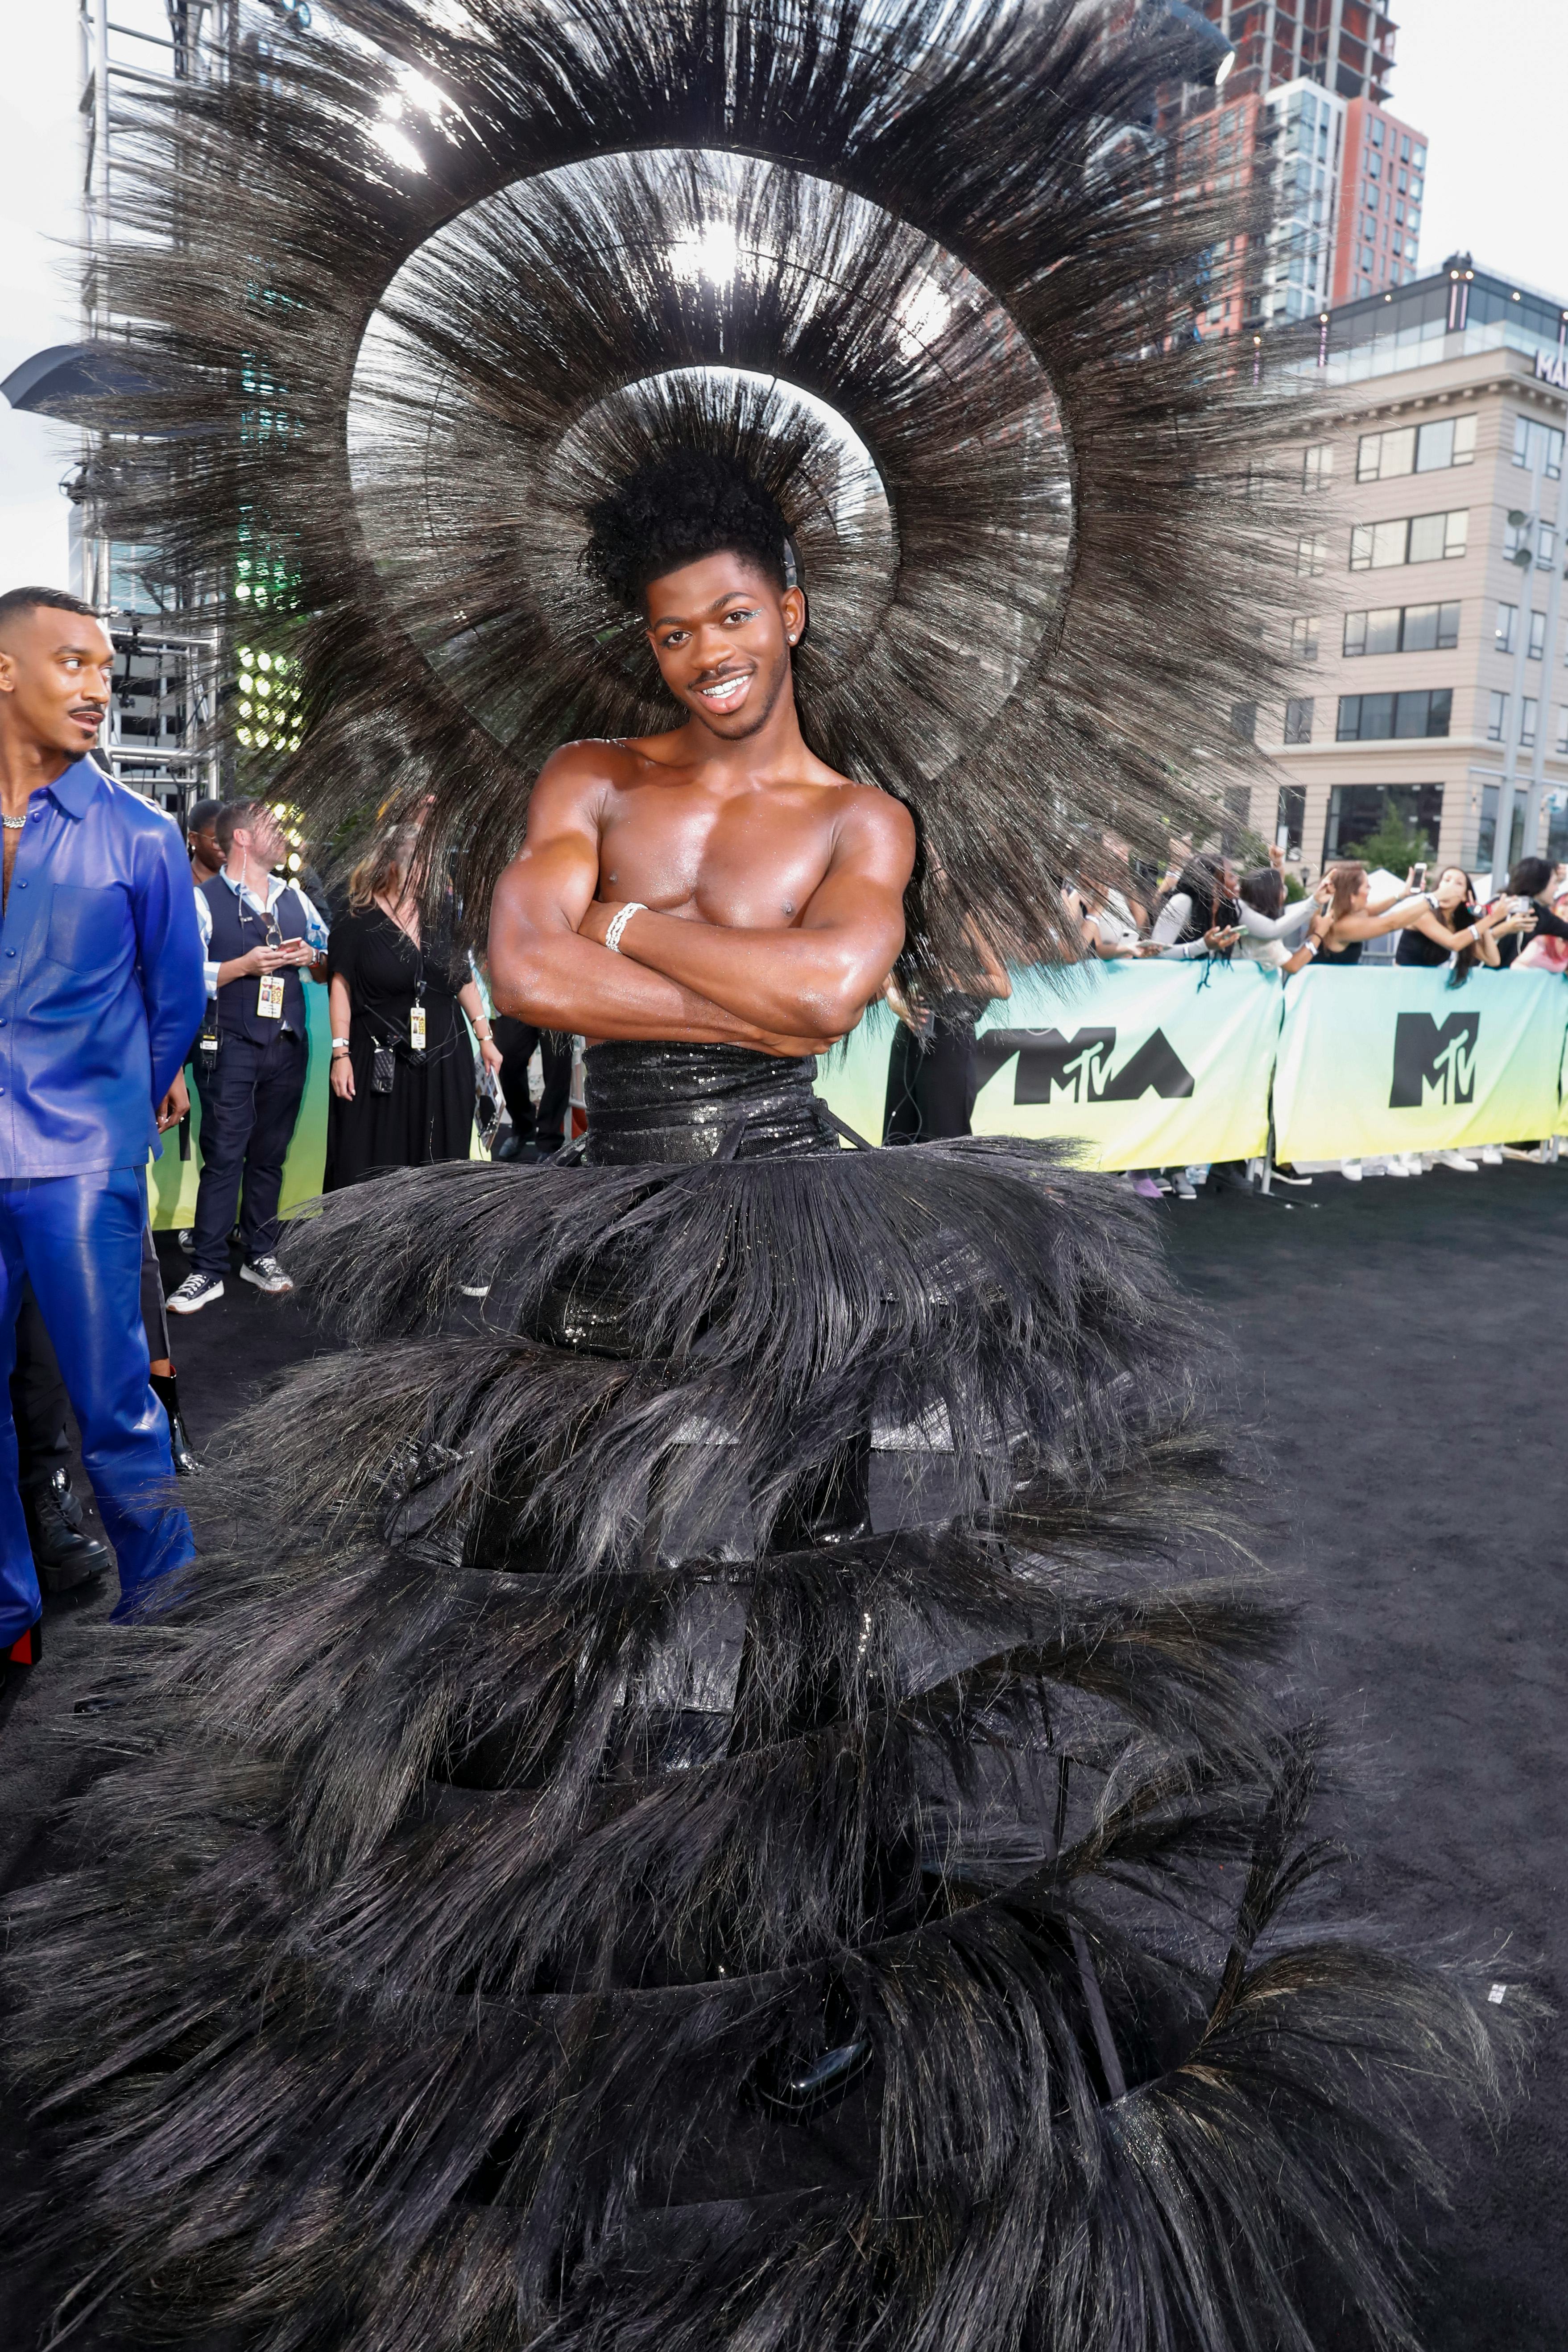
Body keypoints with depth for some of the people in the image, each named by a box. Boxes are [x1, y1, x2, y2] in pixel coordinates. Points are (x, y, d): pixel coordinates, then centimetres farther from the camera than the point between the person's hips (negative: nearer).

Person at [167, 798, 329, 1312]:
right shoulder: (205, 899, -3)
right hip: (231, 1046, -5)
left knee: (270, 1155, 11)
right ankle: (208, 1270, 1)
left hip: (288, 1044, 5)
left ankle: (261, 1256, 21)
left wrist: (311, 958, -5)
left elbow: (330, 966, 16)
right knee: (224, 1157, -6)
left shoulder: (295, 898, 14)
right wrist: (245, 966, -18)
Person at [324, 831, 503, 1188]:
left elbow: (464, 977, 12)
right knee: (369, 1171, -1)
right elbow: (342, 987, -4)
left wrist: (485, 1037, 9)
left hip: (445, 1063, 3)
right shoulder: (360, 921, -3)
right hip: (379, 1064, -3)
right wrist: (341, 1054, -11)